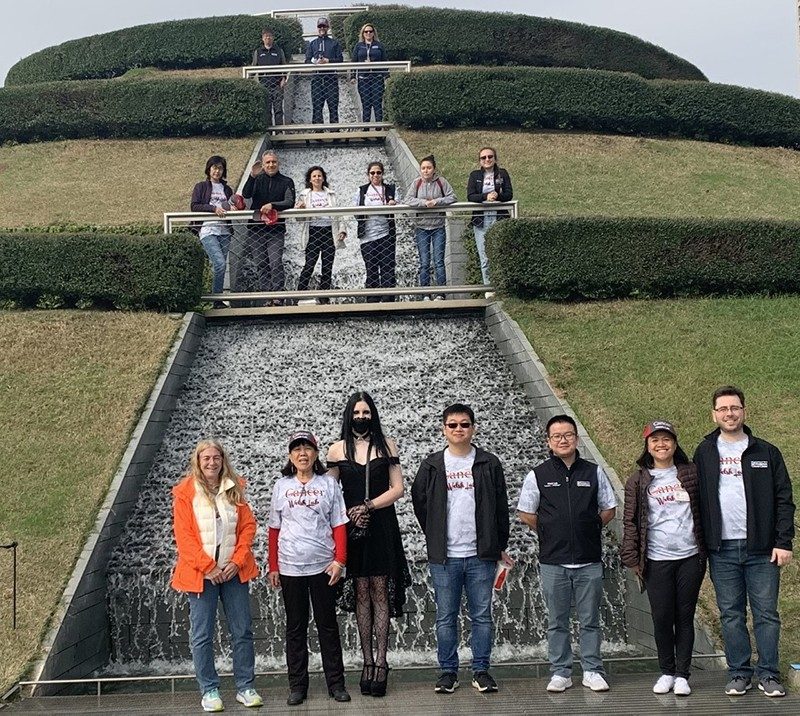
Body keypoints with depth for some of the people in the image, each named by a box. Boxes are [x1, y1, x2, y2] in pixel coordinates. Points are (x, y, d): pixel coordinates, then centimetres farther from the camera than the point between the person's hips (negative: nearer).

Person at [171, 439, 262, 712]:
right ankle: (209, 691, 14)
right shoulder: (185, 492, -3)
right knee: (203, 636, 3)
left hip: (234, 572, 3)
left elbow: (248, 526, 5)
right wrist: (208, 567, -13)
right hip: (201, 574, -3)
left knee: (243, 631, 5)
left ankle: (245, 688, 15)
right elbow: (183, 535, -8)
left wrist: (237, 561, -7)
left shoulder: (235, 489, 7)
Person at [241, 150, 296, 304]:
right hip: (256, 229, 2)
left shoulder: (286, 182, 8)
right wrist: (252, 176, -20)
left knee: (276, 263, -14)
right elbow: (246, 194, -6)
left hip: (276, 229, -2)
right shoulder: (257, 180, 11)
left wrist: (272, 205, -22)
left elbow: (290, 202, -6)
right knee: (261, 265, 3)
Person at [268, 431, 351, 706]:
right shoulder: (282, 486, 4)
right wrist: (273, 567, 3)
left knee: (328, 624, 7)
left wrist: (339, 560, -7)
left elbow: (339, 525, 1)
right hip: (290, 568, 1)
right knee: (295, 627, 8)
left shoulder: (328, 483, 2)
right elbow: (274, 529, 6)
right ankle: (297, 685, 15)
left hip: (323, 566, -1)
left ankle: (336, 683, 15)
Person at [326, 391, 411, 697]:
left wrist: (368, 506, -10)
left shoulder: (386, 444, 4)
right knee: (360, 593, 4)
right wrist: (349, 515, -10)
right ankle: (367, 662, 10)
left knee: (379, 591, -2)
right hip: (352, 527, 1)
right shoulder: (338, 449, 5)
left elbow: (397, 489, 0)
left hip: (382, 527, -1)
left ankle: (381, 662, 0)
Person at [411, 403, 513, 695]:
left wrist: (499, 547, 6)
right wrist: (436, 539, 9)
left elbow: (501, 508, 7)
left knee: (482, 616, 6)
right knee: (446, 618, 6)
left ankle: (481, 671, 16)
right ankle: (448, 672, 16)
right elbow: (419, 504, 11)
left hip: (481, 555, 0)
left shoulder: (489, 464, 3)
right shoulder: (431, 465, 4)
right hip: (444, 558, 0)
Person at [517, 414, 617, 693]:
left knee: (590, 620, 7)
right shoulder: (537, 475, 1)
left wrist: (588, 530, 6)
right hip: (553, 562, 0)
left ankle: (592, 671, 18)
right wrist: (550, 534, 5)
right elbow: (526, 513, 9)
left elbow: (609, 509, 13)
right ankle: (560, 673, 17)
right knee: (557, 622, 7)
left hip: (589, 560, 1)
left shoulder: (594, 472, 5)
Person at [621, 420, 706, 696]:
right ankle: (666, 672, 19)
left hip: (690, 557, 1)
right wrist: (632, 558, -2)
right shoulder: (638, 480, 3)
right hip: (657, 560, 0)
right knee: (661, 618, 3)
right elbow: (630, 521, 3)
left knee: (685, 617, 5)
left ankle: (682, 675, 15)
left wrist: (706, 549, 6)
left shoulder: (691, 474, 6)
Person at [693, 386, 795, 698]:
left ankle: (768, 674, 14)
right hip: (722, 550, 1)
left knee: (766, 613, 3)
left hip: (761, 548, -1)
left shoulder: (766, 452, 5)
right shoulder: (705, 453, 7)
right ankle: (739, 673, 16)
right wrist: (701, 543, 0)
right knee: (731, 615, 7)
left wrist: (784, 542, -5)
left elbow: (783, 499, 3)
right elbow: (696, 499, 6)